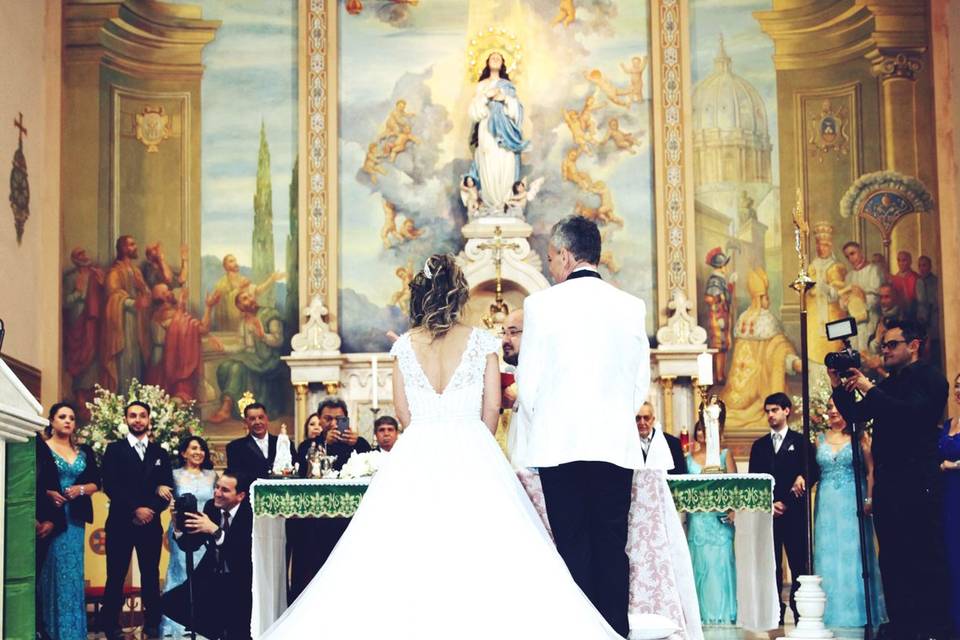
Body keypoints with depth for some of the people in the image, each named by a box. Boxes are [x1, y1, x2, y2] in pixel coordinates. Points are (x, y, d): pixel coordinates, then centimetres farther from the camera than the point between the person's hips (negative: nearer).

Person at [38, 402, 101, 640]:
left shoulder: (84, 452, 14)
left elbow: (96, 483, 11)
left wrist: (81, 489, -8)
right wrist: (48, 493, -20)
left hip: (75, 517, 4)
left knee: (73, 571, 4)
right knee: (52, 570, -6)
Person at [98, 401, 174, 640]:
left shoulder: (160, 453, 13)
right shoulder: (114, 450, 5)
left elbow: (166, 489, 7)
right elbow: (110, 486, -6)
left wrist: (151, 510, -10)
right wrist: (136, 509, -14)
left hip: (150, 522, 2)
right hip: (121, 522, -2)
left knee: (151, 575, 4)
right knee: (116, 575, -1)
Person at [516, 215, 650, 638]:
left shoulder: (541, 304, -4)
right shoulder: (631, 307, 4)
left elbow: (528, 381, -2)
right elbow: (641, 383, 8)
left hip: (560, 444, -2)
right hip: (616, 445, 2)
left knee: (573, 547, 2)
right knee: (612, 548, 5)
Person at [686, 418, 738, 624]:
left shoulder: (725, 454, 7)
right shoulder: (689, 458, 11)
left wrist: (732, 510, -12)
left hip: (720, 516, -1)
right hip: (697, 518, 1)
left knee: (721, 561, -4)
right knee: (699, 563, 0)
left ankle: (723, 613, 2)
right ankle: (703, 613, 6)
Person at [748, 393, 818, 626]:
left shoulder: (801, 442, 7)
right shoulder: (759, 445, 16)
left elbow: (813, 473, 2)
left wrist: (802, 480, -17)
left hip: (794, 513, -3)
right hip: (766, 513, 3)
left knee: (798, 563, -3)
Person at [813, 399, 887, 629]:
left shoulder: (859, 437, 1)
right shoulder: (820, 439, 11)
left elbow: (871, 471, -4)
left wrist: (869, 499, -14)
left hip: (853, 503, -3)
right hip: (827, 504, 3)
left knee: (854, 555, -1)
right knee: (829, 555, 4)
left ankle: (858, 612, 6)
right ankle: (833, 612, 10)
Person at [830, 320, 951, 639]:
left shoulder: (929, 378, -4)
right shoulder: (887, 385, 20)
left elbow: (912, 413, -20)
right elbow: (854, 415, 19)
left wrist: (869, 389, -18)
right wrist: (839, 385, 6)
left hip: (917, 481, -8)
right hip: (888, 483, 8)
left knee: (925, 559, -6)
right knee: (892, 559, 7)